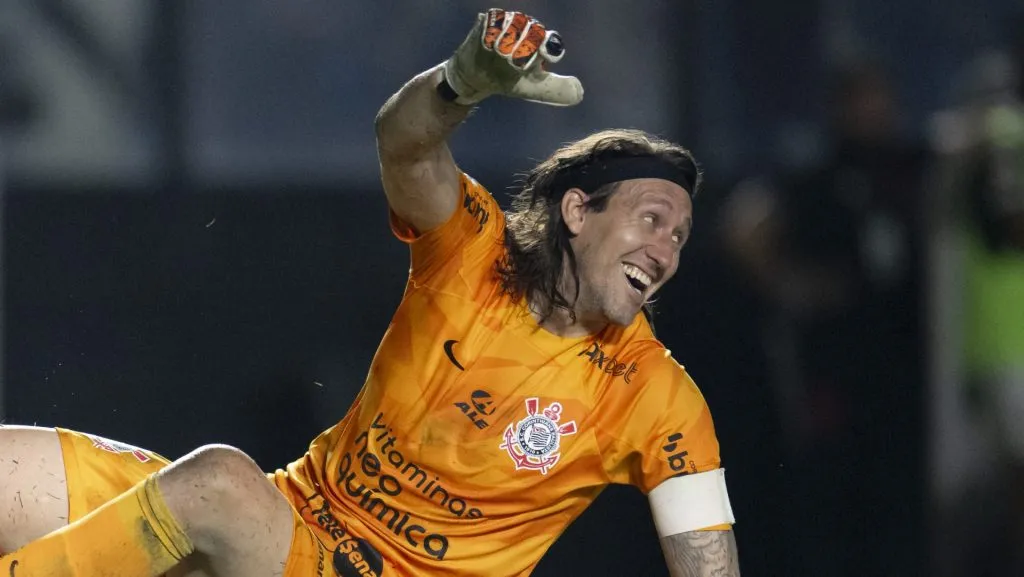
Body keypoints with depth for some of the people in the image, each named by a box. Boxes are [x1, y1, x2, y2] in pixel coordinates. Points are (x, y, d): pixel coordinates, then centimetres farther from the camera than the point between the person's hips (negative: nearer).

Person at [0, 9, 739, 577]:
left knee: (220, 483, -36)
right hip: (302, 509, 4)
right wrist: (464, 82, -46)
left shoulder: (655, 396, -6)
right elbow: (406, 146, -22)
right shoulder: (475, 248, -2)